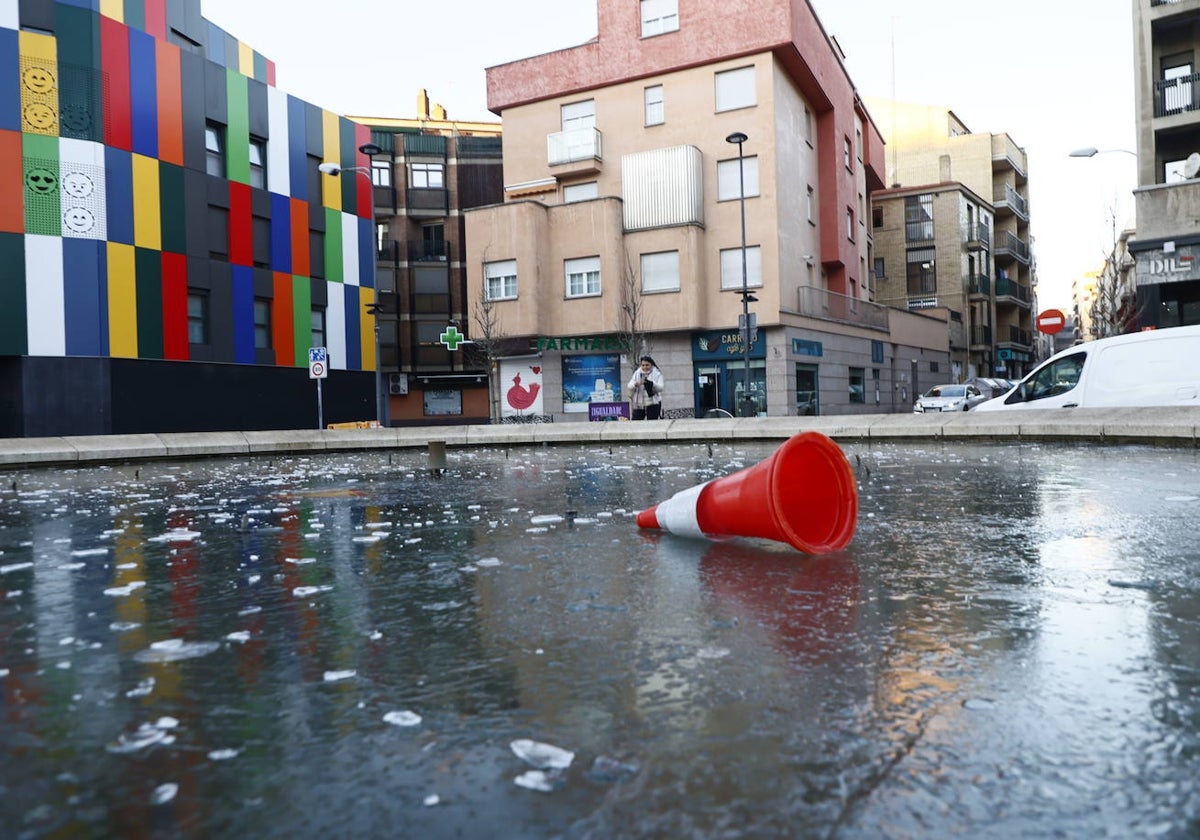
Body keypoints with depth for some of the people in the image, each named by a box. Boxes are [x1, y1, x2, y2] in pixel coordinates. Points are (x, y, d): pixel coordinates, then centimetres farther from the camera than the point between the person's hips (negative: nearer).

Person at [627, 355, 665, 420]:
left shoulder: (657, 374, 1)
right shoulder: (637, 373, 9)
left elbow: (661, 387, -10)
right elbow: (629, 386, 1)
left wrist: (651, 383, -29)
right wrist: (636, 384, -22)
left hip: (652, 403, -3)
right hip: (639, 404, 3)